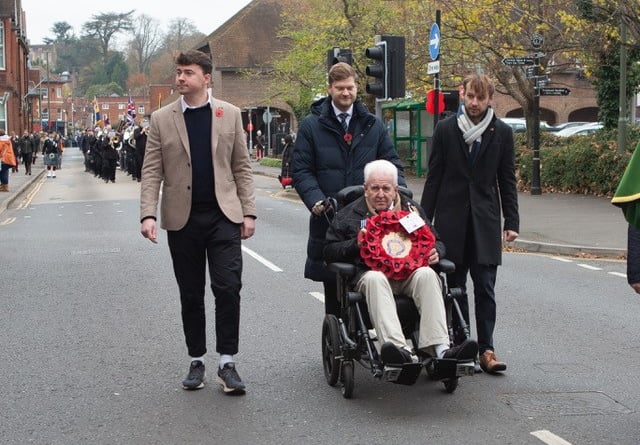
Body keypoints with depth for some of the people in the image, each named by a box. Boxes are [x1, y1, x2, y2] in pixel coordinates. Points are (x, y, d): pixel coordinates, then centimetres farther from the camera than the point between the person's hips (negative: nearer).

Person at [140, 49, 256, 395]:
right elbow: (151, 172, 1)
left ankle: (227, 363, 2)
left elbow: (241, 166, 6)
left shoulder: (229, 114, 5)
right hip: (182, 219, 1)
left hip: (223, 215, -1)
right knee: (191, 295, 9)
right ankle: (196, 361, 21)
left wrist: (248, 211, 0)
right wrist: (148, 214, -11)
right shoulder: (161, 119, 4)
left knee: (228, 288, -8)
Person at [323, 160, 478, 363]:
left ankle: (438, 348, -43)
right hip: (372, 272, -2)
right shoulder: (350, 214, 18)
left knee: (427, 274, -33)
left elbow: (435, 242, 29)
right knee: (375, 279, -38)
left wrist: (435, 252, 4)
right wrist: (356, 244, -4)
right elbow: (329, 251, 13)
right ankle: (400, 350, -55)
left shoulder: (411, 209, 25)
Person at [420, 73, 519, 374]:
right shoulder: (445, 130, 3)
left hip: (485, 222, 0)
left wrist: (511, 222, 1)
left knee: (485, 290, -2)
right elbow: (434, 177, 5)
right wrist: (424, 220, 2)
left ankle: (485, 349, 1)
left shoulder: (501, 133, 4)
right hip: (451, 220, 0)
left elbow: (507, 181, 7)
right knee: (454, 287, 5)